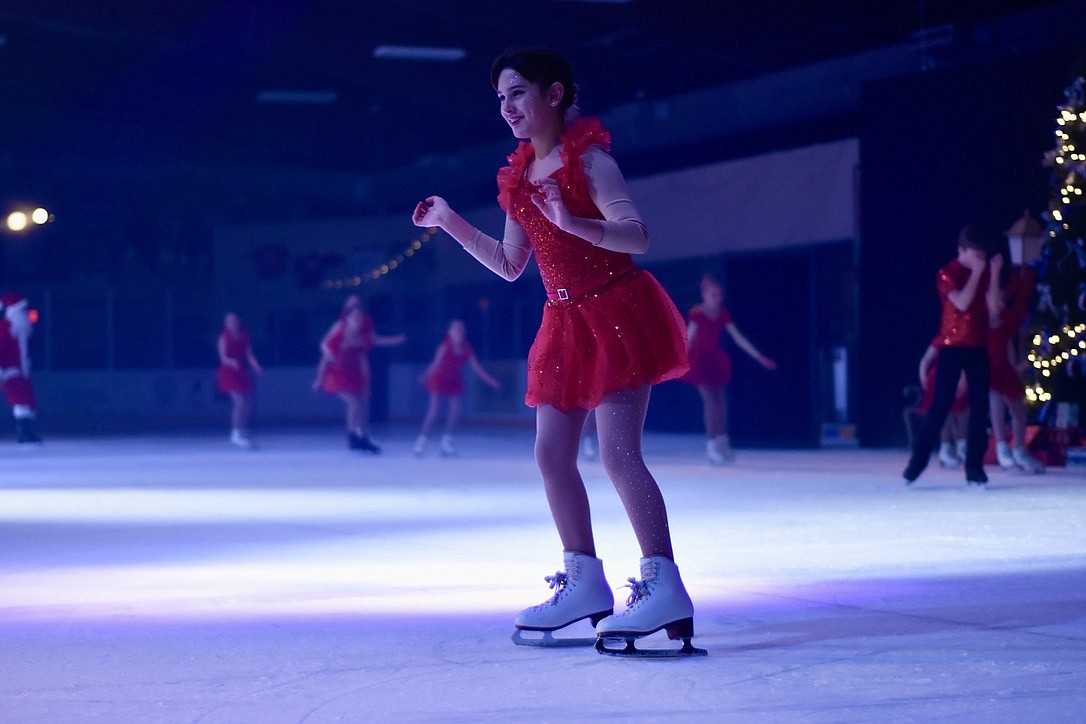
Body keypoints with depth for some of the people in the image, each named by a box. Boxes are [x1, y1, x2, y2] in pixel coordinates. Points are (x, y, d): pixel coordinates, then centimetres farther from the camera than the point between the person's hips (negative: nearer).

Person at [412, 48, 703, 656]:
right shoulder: (521, 176, 11)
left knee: (619, 453, -16)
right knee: (552, 455, 7)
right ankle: (586, 583, 17)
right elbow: (509, 265, 18)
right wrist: (449, 222, 15)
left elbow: (637, 236, -21)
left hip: (616, 314, -8)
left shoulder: (587, 159, -11)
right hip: (565, 323, 8)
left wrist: (572, 222, -35)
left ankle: (665, 587, -16)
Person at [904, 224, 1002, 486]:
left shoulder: (985, 274, 8)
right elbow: (962, 303, -20)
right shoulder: (947, 274, -4)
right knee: (940, 407, -6)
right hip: (952, 346, -4)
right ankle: (917, 462, 0)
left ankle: (974, 467, 3)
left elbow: (993, 309, -4)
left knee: (980, 408, -1)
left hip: (978, 348, 4)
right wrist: (977, 273, -17)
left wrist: (994, 274, -10)